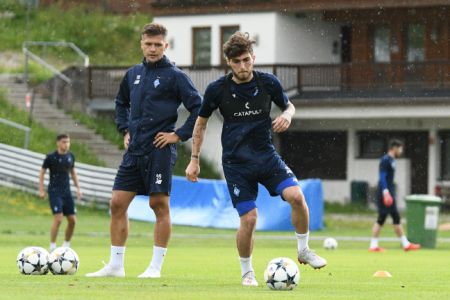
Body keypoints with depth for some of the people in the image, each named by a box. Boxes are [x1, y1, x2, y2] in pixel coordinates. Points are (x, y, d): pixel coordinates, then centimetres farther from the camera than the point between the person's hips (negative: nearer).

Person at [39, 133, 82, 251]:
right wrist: (41, 190, -6)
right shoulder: (51, 157, -8)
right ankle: (52, 247, -8)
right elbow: (42, 173, -1)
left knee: (72, 220, 2)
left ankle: (66, 245, 18)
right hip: (54, 192, -6)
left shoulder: (70, 156, 7)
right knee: (58, 218, -16)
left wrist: (78, 188, 15)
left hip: (67, 191, 6)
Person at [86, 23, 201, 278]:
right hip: (134, 150, 6)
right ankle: (115, 265, 8)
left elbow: (199, 108, -9)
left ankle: (156, 267, 0)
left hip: (160, 150, -6)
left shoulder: (175, 76, -4)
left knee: (159, 205, -5)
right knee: (118, 203, 2)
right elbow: (121, 103, 31)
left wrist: (179, 135, -10)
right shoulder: (134, 74, 14)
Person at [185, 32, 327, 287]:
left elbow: (289, 106, 13)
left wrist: (287, 116, -11)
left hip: (267, 156, 2)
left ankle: (304, 250, 2)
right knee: (249, 219, -9)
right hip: (236, 163, -2)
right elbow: (201, 122, 7)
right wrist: (195, 160, 7)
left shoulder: (268, 82, -5)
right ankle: (247, 272, 15)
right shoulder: (217, 89, -8)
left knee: (296, 195, -21)